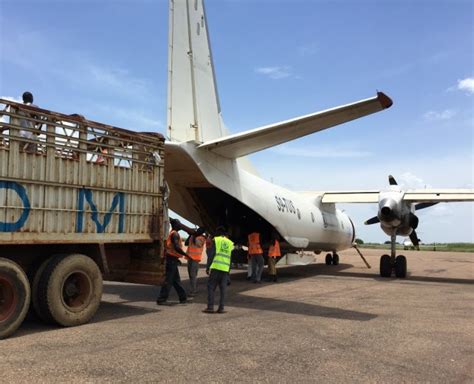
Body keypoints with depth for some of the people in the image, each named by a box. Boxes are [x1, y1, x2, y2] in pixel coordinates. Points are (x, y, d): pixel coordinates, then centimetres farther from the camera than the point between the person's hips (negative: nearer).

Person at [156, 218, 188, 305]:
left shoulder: (171, 233, 16)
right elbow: (176, 247, -25)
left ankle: (183, 298, 22)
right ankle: (161, 299, -1)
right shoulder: (175, 234, -13)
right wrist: (185, 254, -16)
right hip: (172, 259, -10)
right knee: (168, 280, -5)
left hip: (171, 259, 10)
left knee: (176, 280, 14)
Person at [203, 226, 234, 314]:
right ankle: (221, 308, 7)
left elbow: (211, 254, -4)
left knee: (211, 287, 3)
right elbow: (231, 258, 15)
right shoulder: (230, 243, 15)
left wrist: (207, 267, 0)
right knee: (223, 289, 8)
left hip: (216, 267, -4)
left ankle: (210, 307, 0)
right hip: (225, 269, 4)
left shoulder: (216, 240, 3)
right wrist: (229, 271, 20)